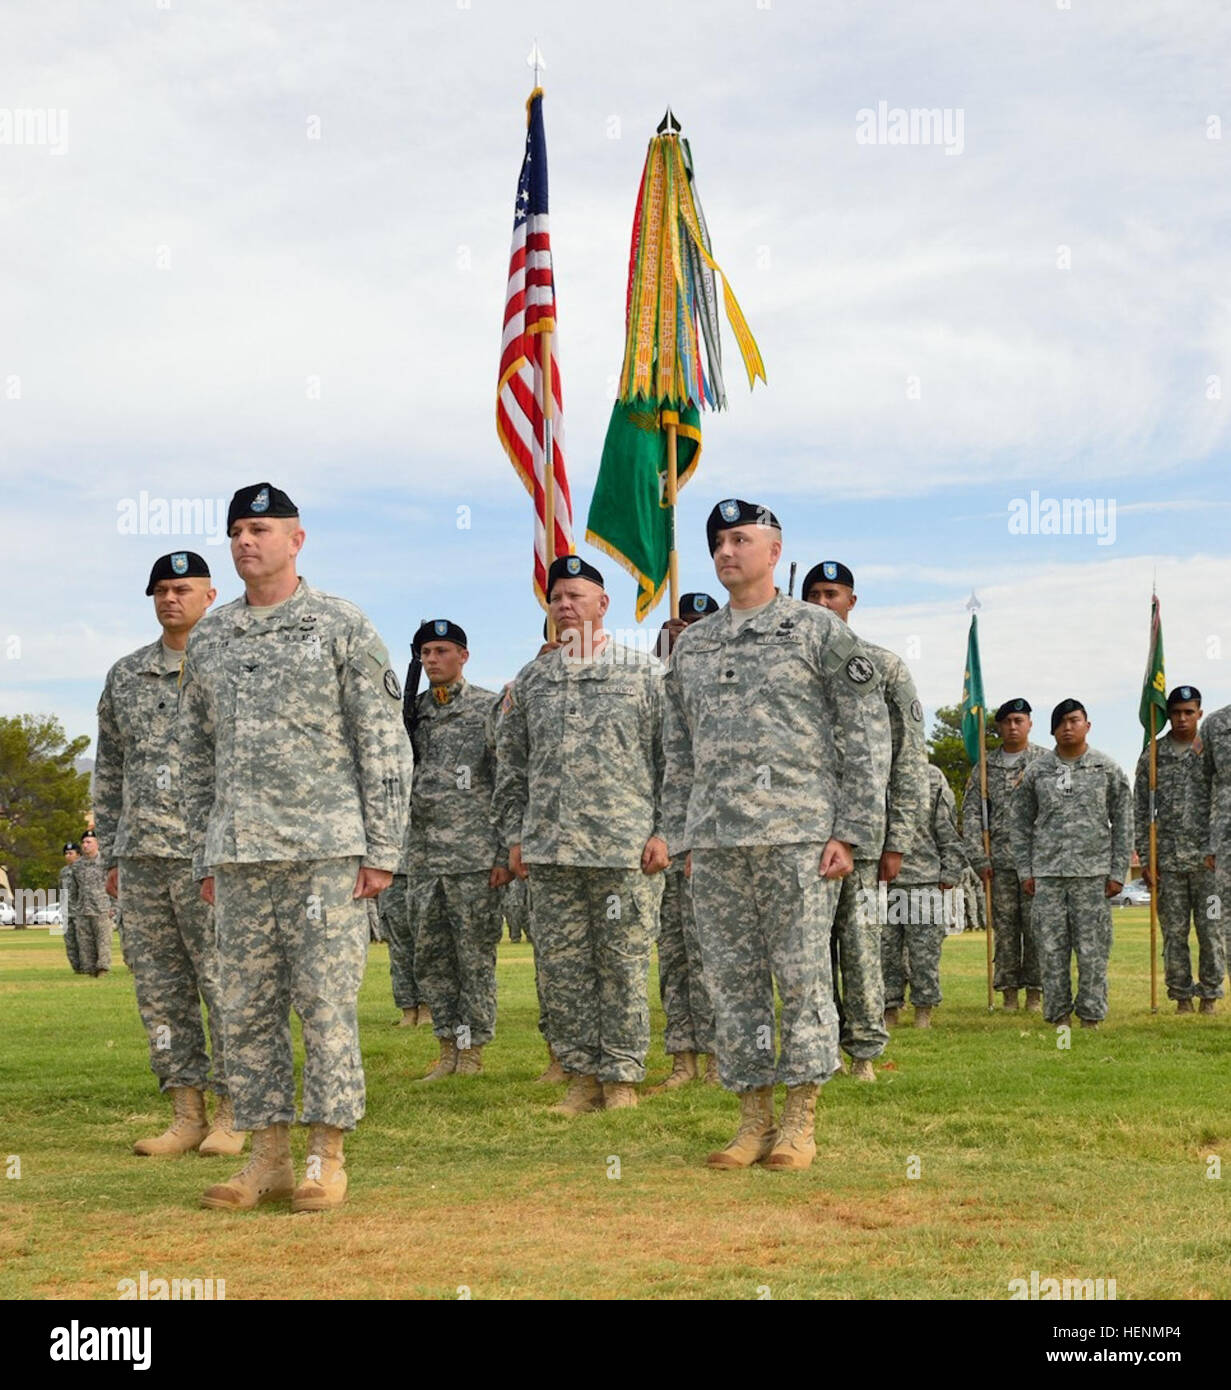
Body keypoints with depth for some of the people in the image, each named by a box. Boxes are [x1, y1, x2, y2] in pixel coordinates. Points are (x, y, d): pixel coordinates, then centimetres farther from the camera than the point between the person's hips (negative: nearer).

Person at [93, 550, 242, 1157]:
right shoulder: (126, 675, 15)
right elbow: (110, 771, 19)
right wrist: (111, 855, 14)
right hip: (142, 855, 5)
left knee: (225, 983, -4)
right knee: (159, 987, 6)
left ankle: (231, 1117, 3)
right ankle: (186, 1116, 13)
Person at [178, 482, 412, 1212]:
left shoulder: (344, 626, -2)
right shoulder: (209, 638, 13)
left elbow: (386, 745, -4)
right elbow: (198, 754, 18)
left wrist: (383, 849, -9)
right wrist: (206, 853, 14)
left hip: (326, 847, -5)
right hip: (241, 852, 5)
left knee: (327, 1001, -3)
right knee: (248, 1007, 6)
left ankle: (328, 1158, 5)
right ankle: (269, 1158, 14)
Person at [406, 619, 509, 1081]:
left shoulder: (488, 707, -2)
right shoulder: (414, 711, 14)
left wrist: (505, 854, -11)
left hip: (473, 855, -6)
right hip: (422, 853, 6)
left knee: (475, 956, -1)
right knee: (430, 956, 8)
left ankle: (473, 1051, 6)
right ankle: (448, 1047, 16)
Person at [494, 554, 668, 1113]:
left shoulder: (646, 673, 3)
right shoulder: (529, 681, 13)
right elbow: (510, 767, 17)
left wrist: (664, 831, -7)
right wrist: (515, 836, 9)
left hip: (626, 848, -4)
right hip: (548, 852, 4)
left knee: (622, 964, 0)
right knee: (561, 964, 5)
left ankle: (622, 1077, 9)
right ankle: (583, 1077, 14)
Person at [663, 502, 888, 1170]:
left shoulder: (819, 630, 2)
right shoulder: (690, 646, 16)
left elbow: (867, 734, -2)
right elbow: (678, 752, 19)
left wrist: (850, 832, -8)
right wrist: (683, 839, 12)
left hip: (798, 834, -5)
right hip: (715, 838, 5)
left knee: (803, 977, -2)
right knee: (732, 981, 5)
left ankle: (800, 1124, 6)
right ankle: (753, 1122, 13)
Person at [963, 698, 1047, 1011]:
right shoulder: (985, 766, 10)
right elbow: (971, 812, 8)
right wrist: (979, 859, -1)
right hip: (1000, 860, 2)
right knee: (1004, 927, 2)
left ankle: (1035, 991, 5)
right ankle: (1009, 991, 9)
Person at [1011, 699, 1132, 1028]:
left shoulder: (1108, 769, 6)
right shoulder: (1036, 771, 8)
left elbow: (1123, 822, 6)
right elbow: (1021, 823, 12)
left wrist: (1118, 872, 0)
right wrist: (1025, 871, 5)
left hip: (1092, 873, -1)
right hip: (1047, 873, 1)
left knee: (1092, 950, -2)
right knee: (1051, 949, 1)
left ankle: (1091, 1017, 7)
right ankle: (1058, 1016, 9)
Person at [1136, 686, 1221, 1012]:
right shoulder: (1152, 756, 6)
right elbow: (1141, 810, 6)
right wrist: (1144, 857, 0)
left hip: (1209, 858, -1)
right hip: (1168, 859, 1)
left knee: (1211, 929, 0)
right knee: (1174, 931, 4)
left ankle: (1209, 995, 10)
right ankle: (1182, 997, 12)